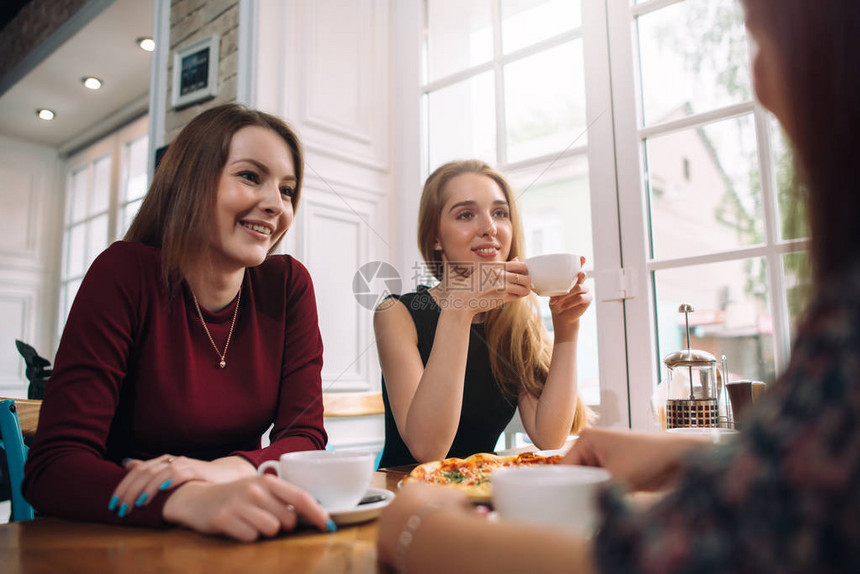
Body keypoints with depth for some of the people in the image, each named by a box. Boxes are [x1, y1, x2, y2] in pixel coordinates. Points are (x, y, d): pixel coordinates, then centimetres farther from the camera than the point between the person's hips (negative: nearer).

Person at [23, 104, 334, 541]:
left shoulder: (288, 284, -5)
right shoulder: (125, 274, -14)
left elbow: (306, 438, -7)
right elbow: (53, 465, -20)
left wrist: (231, 470, -28)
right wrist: (192, 500, -38)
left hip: (236, 540, 3)